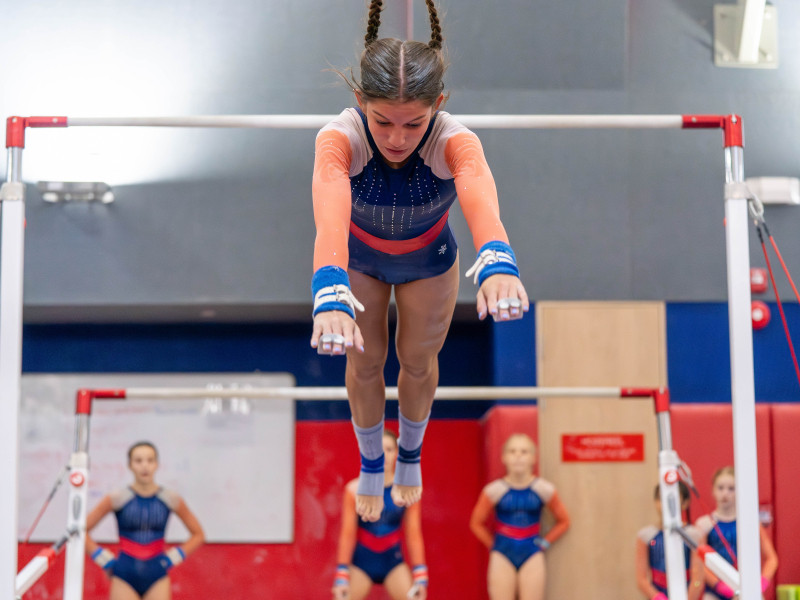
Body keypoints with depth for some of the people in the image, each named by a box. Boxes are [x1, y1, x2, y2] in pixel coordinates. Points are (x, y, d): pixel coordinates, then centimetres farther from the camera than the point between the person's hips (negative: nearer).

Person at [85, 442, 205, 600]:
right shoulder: (117, 499, -4)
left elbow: (198, 535, 11)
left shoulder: (171, 500, 0)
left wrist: (172, 558, 3)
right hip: (124, 576, -1)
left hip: (157, 577, 1)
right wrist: (105, 561, -3)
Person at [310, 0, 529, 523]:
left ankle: (411, 453, 48)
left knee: (418, 361, 17)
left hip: (430, 265, 0)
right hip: (358, 260, 0)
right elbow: (330, 213, -60)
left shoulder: (455, 141, -40)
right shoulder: (341, 138, -40)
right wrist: (331, 295, -79)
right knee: (364, 361, 14)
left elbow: (480, 196, -62)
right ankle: (371, 463, 43)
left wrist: (497, 262, -84)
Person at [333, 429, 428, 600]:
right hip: (361, 562, -1)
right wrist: (341, 577, -7)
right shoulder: (355, 489, -7)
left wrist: (420, 577, -4)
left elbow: (414, 535, -1)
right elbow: (347, 535, -5)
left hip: (392, 561, 1)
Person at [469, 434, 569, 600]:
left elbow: (563, 521, 9)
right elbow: (476, 523, 6)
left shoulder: (544, 489, -5)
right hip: (502, 556, -1)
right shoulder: (495, 490, -7)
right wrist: (494, 546, 3)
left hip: (531, 556, 1)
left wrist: (545, 543, 3)